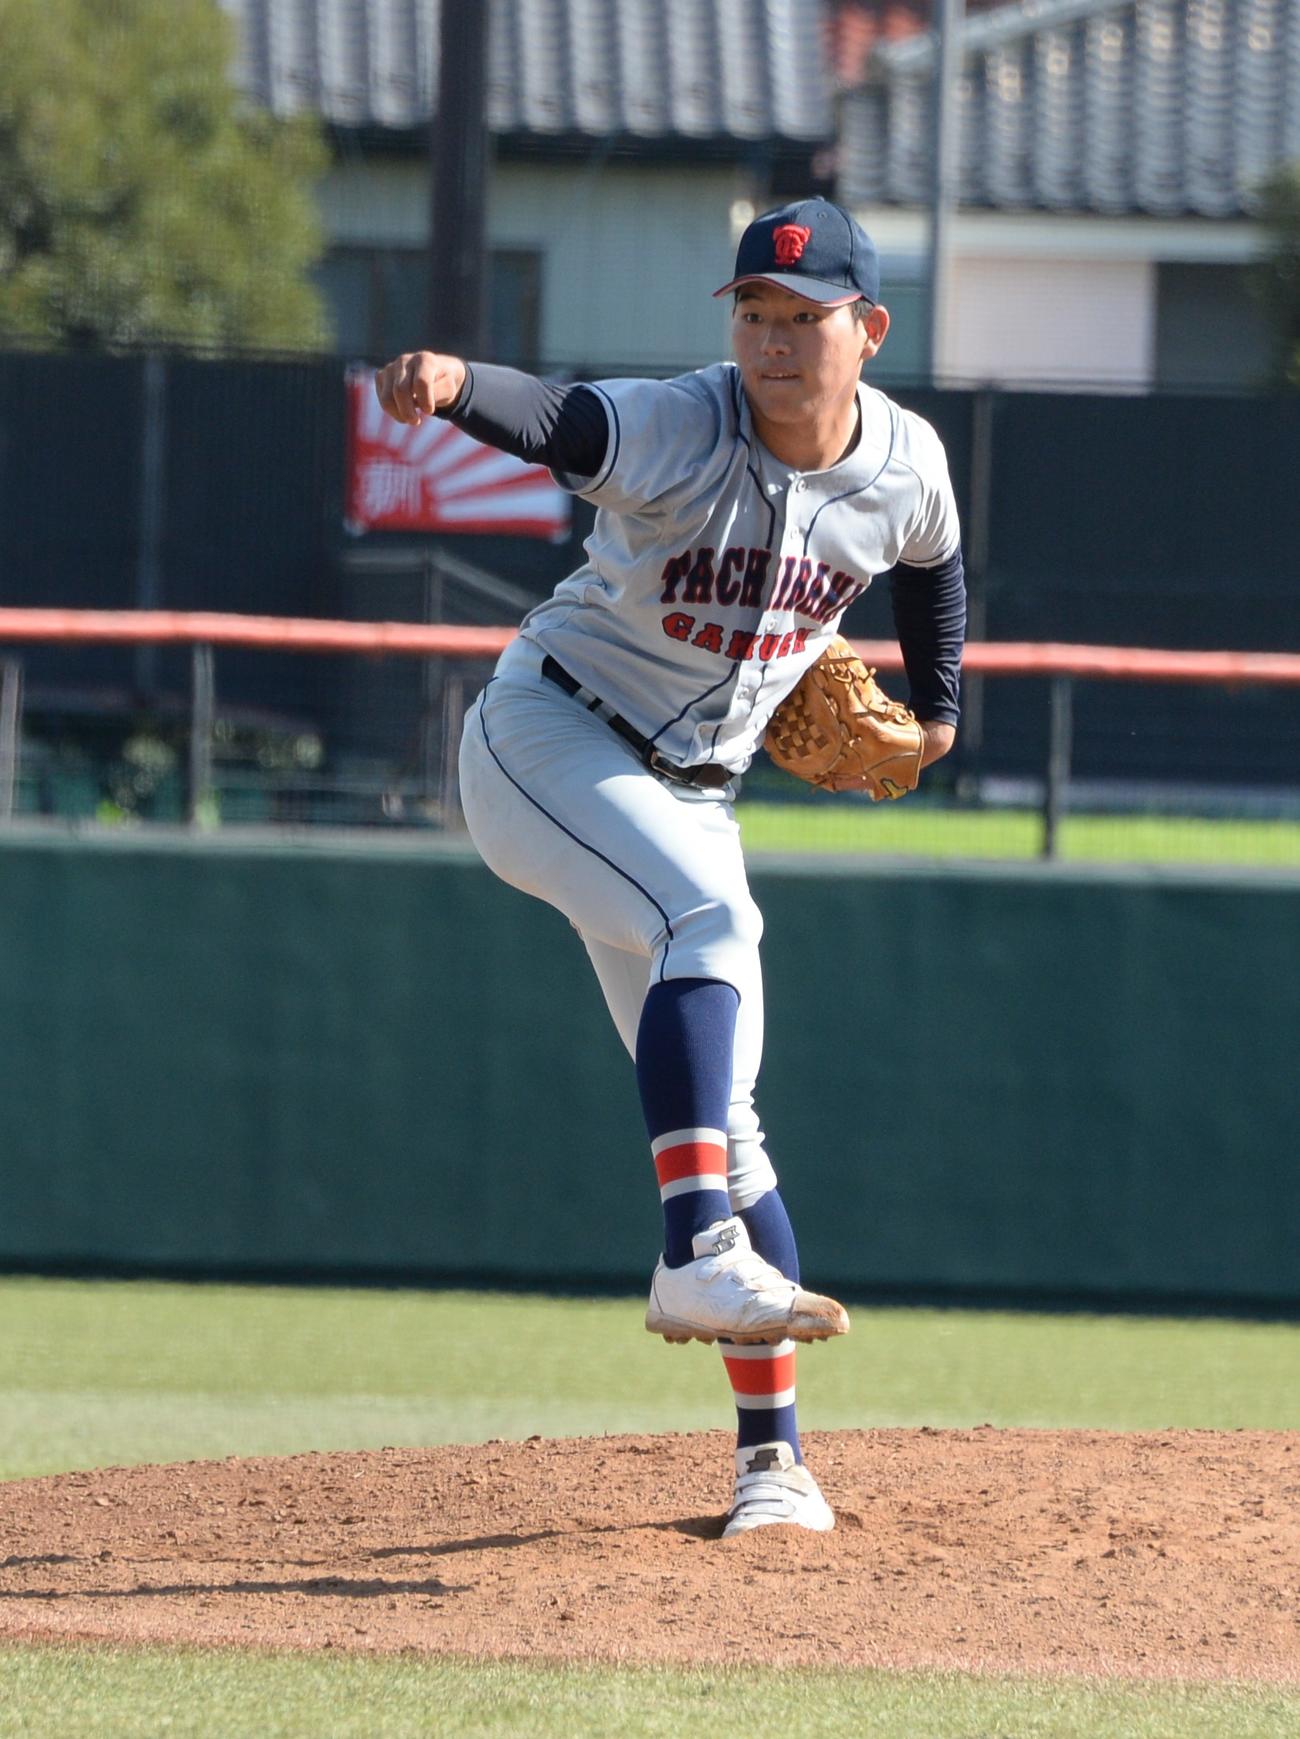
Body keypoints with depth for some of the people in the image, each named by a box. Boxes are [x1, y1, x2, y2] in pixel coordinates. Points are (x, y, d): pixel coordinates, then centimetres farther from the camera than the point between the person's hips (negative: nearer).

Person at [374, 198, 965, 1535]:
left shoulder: (904, 465, -6)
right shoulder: (677, 432, -23)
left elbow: (930, 565, 18)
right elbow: (556, 421, -45)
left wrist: (936, 708, 29)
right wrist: (458, 384, -66)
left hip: (686, 796, 5)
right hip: (547, 745, -5)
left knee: (723, 1124, 5)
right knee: (712, 919, -34)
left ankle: (772, 1460, 9)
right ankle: (699, 1259, -43)